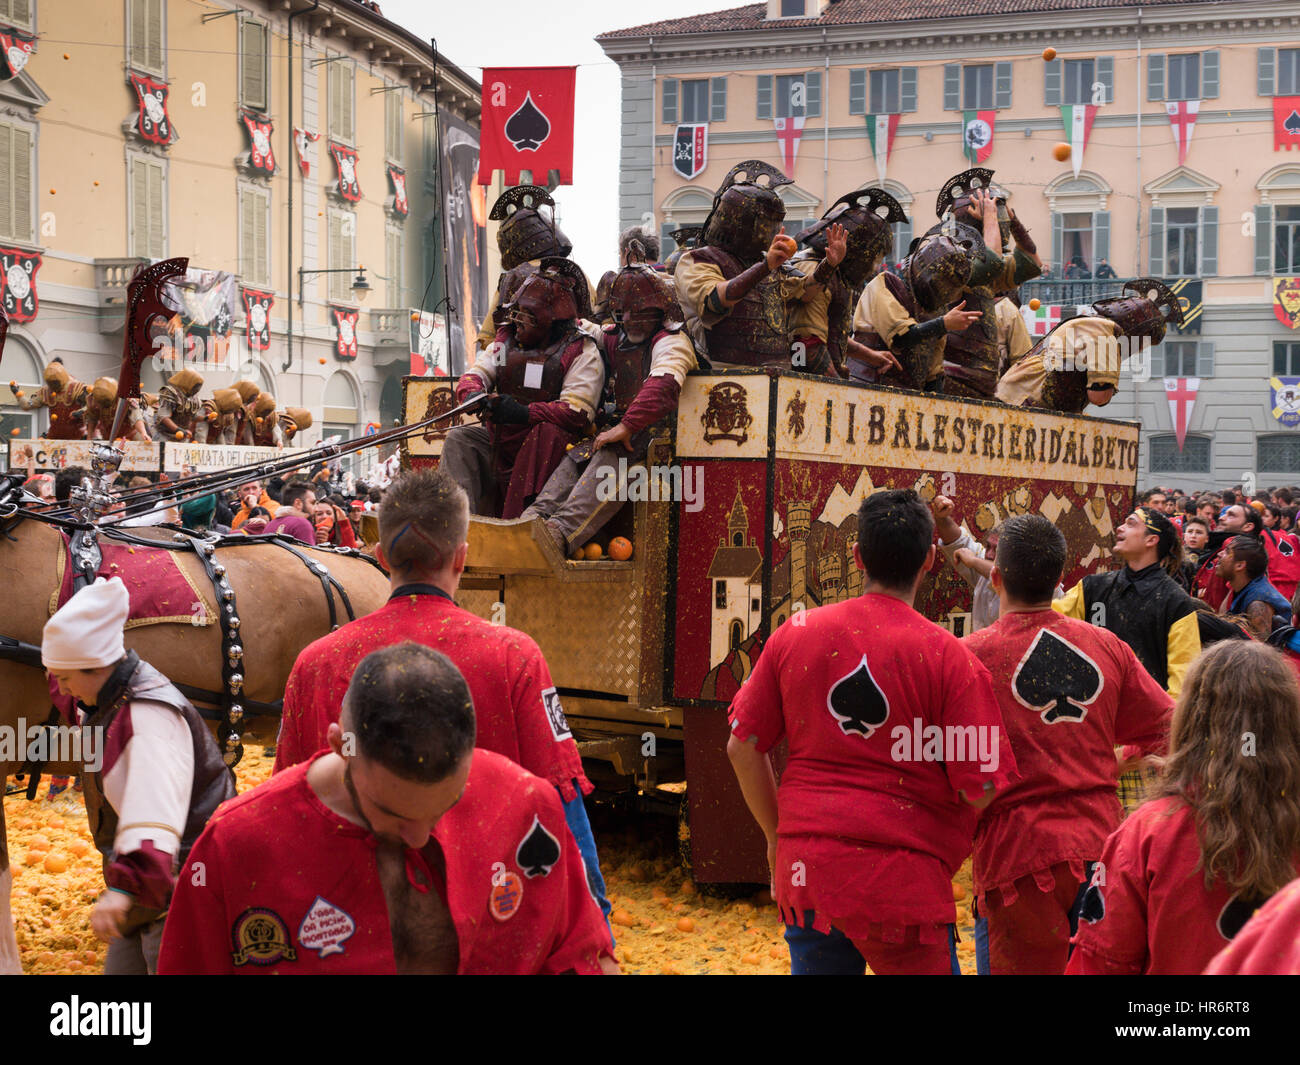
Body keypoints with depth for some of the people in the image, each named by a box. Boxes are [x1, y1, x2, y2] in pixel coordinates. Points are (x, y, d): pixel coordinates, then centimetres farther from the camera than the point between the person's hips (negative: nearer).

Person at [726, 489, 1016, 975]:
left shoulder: (794, 635, 1)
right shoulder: (946, 656, -9)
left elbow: (743, 748, 6)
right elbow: (980, 789, -10)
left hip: (805, 873, 4)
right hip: (902, 880, -4)